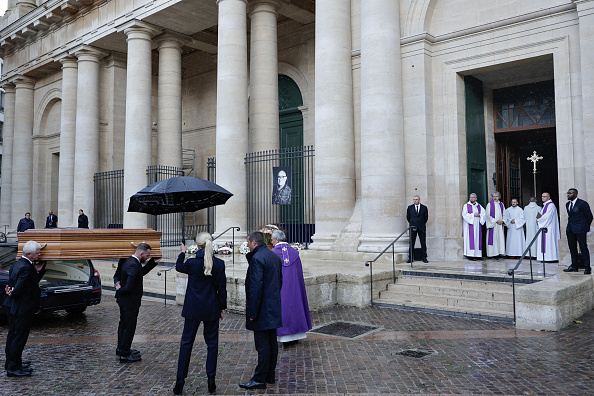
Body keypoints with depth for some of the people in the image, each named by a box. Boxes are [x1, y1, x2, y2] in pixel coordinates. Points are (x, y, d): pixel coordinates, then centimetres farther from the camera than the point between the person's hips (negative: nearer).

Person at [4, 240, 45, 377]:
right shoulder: (26, 268, -24)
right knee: (19, 337, 0)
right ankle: (13, 367, 9)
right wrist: (12, 293, -6)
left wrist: (38, 271, -5)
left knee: (13, 335, 21)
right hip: (23, 309, -10)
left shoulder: (18, 264, 8)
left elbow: (33, 282, 10)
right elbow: (18, 289, -27)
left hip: (13, 308, 10)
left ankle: (11, 363, 35)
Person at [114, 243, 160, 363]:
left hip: (123, 300, 10)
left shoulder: (127, 260, 4)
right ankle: (125, 355, 12)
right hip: (130, 302, -10)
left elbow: (141, 272, 17)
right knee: (129, 327, 1)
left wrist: (153, 262, 8)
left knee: (124, 324, 22)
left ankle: (121, 349, 38)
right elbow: (129, 287, -32)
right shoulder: (133, 266, -27)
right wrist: (119, 290, -12)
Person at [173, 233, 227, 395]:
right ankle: (211, 381, 15)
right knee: (212, 343, 11)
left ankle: (180, 382, 13)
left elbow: (179, 267, 13)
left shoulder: (192, 263, -11)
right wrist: (222, 308, 8)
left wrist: (182, 253, 30)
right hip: (212, 309, 1)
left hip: (193, 309, -1)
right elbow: (222, 288, -3)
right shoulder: (219, 264, -9)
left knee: (186, 343, 10)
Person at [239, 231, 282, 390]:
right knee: (272, 343, 14)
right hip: (274, 309, 9)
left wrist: (252, 313, -17)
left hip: (262, 310, -9)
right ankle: (270, 375, 25)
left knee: (262, 345, -3)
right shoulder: (275, 257, 11)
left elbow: (256, 287, -21)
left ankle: (259, 379, 5)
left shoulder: (257, 258, -17)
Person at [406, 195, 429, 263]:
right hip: (413, 227, 0)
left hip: (422, 227, 0)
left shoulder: (424, 208, 5)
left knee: (423, 243, 1)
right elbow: (408, 217, 15)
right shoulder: (410, 208, 7)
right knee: (411, 243, 0)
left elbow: (426, 217, 12)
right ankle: (411, 258, 5)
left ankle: (424, 258, 7)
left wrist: (423, 223, 11)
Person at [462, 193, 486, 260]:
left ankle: (478, 254, 6)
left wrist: (479, 215, -12)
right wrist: (473, 215, -13)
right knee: (471, 239, -10)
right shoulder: (466, 206, 3)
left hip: (477, 225, 4)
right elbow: (464, 214, -10)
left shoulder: (479, 206, 16)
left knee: (478, 239, 3)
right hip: (470, 225, -4)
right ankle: (470, 255, -11)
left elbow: (484, 213, 7)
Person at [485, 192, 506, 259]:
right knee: (493, 238, -6)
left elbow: (504, 214, 14)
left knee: (500, 238, 1)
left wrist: (502, 221, -5)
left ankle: (500, 252, 3)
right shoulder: (490, 204, -1)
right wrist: (496, 221, -13)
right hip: (492, 225, -4)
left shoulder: (501, 204, 13)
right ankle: (493, 254, -5)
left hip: (500, 225, 4)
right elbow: (488, 215, -7)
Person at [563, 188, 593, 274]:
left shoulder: (582, 203, -9)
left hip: (580, 229, -7)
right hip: (570, 229, 7)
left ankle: (587, 268, 0)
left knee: (583, 247, -5)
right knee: (572, 248, 10)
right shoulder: (567, 204, 14)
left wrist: (586, 227, 5)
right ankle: (574, 266, 18)